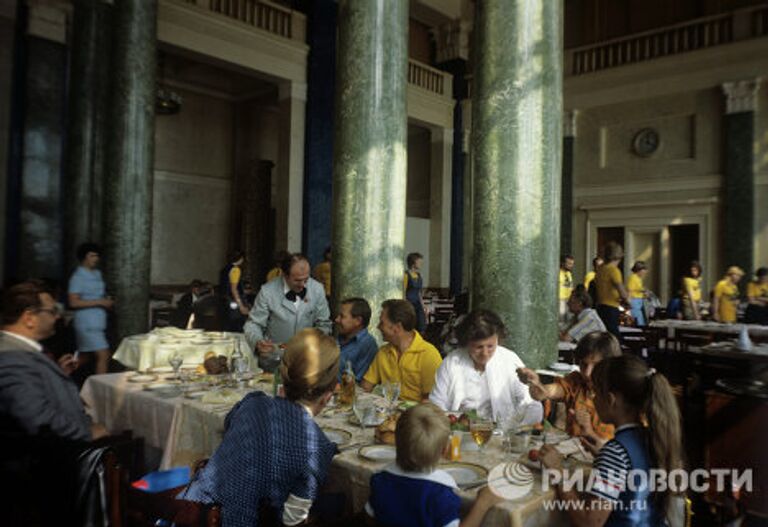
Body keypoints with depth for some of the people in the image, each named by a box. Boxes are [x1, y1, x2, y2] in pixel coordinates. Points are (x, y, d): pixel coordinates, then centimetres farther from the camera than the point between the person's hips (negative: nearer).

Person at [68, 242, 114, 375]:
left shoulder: (97, 273, 16)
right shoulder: (78, 277, -9)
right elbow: (74, 302, -16)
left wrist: (108, 301, 6)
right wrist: (99, 302, -17)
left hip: (98, 323, 8)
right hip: (87, 324, -8)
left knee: (84, 358, 16)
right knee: (104, 355, -13)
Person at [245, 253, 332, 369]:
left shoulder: (317, 289, -3)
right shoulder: (267, 292, -10)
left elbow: (323, 324, 7)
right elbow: (253, 324, -2)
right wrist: (258, 341, -23)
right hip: (274, 358, -1)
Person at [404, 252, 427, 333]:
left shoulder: (419, 275, 12)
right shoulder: (406, 275, -10)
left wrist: (423, 307, 15)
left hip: (417, 303, 7)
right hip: (409, 303, -7)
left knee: (422, 329, 3)